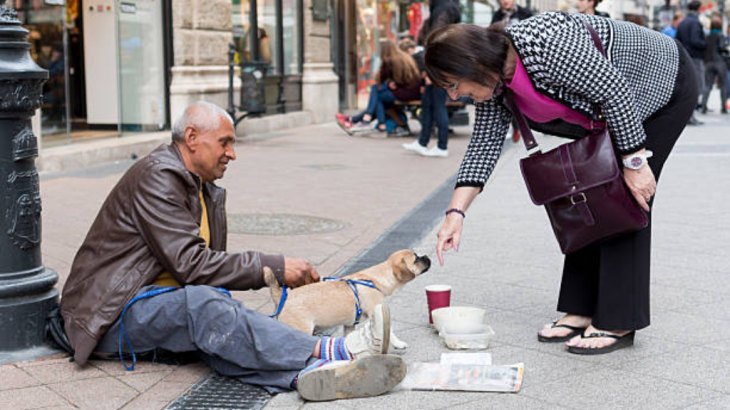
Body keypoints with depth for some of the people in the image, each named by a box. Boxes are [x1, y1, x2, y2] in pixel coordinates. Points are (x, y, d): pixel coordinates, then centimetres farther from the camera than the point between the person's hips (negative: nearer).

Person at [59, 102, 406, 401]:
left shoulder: (210, 192, 14)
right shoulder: (157, 176, -16)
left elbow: (207, 264, 11)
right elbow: (189, 265, -23)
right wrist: (275, 268, -22)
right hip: (114, 314, -7)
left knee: (214, 333, -27)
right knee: (202, 304, -35)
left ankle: (306, 372, -54)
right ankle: (327, 352, -44)